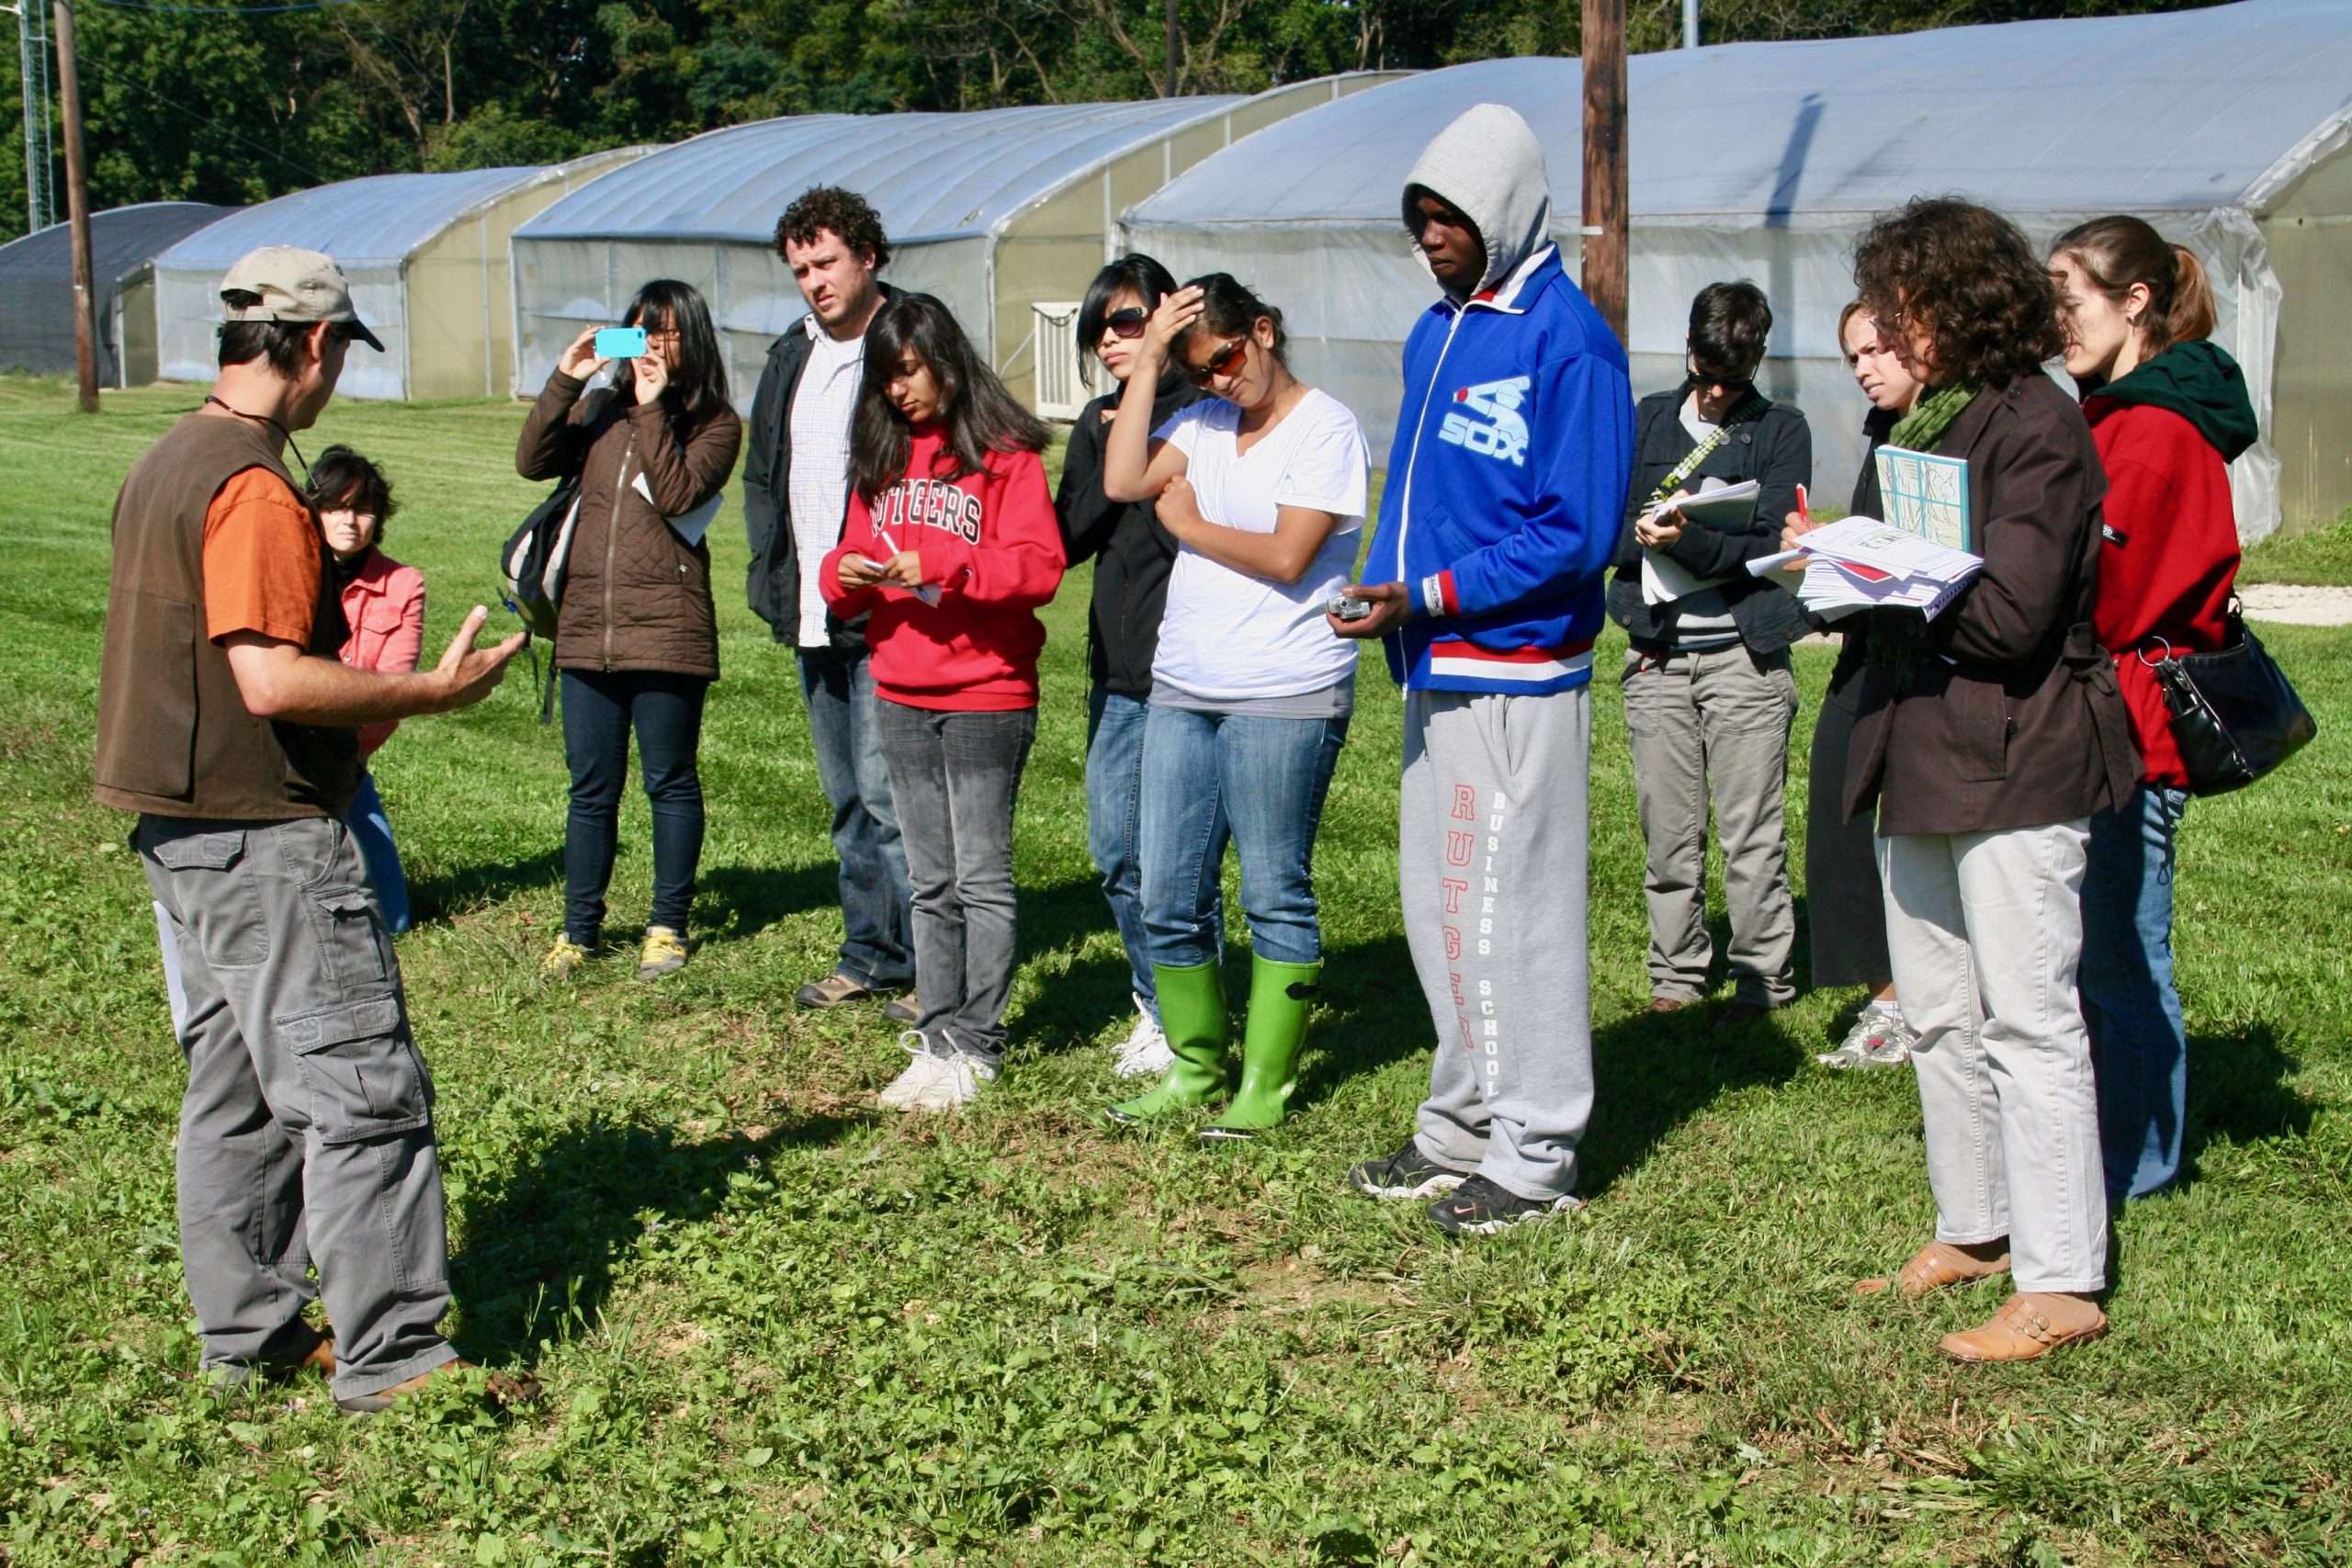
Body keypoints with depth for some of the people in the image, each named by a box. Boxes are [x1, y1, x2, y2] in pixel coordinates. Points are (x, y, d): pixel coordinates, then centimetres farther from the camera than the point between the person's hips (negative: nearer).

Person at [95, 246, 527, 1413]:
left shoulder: (166, 463, 13)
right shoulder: (255, 487, -18)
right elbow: (273, 679, -26)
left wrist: (353, 714, 21)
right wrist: (430, 690, -16)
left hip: (186, 829, 10)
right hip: (268, 836, -10)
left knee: (235, 1087, 16)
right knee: (362, 1092, -6)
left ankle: (248, 1333, 23)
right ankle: (391, 1355, -2)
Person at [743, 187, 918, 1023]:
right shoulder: (791, 357, 15)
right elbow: (761, 475, 24)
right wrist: (773, 575, 13)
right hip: (813, 618, 8)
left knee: (888, 795, -9)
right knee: (847, 799, 14)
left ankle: (927, 966, 1)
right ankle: (870, 957, 24)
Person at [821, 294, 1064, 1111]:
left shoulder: (1003, 455, -7)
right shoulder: (880, 461, 13)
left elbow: (1039, 566, -16)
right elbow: (849, 563, 15)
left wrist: (940, 567, -24)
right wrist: (845, 575, -8)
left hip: (986, 697, -6)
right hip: (902, 698, 6)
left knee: (982, 876, -1)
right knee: (931, 881, 11)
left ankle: (976, 1045, 4)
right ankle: (936, 1032, 16)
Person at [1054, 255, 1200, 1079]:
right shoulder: (1098, 422, 14)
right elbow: (1069, 538, 5)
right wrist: (1113, 459, -8)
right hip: (1116, 668, 7)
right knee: (1116, 853, 11)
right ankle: (1156, 1004, 26)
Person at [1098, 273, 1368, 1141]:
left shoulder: (1325, 428, -7)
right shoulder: (1201, 424, 12)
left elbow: (1286, 556, -15)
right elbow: (1123, 482, -4)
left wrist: (1188, 523, -1)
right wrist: (1146, 363, -3)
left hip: (1286, 696, -7)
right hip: (1182, 692, 7)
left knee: (1275, 895, 2)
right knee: (1170, 897, 9)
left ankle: (1265, 1085, 11)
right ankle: (1195, 1065, 24)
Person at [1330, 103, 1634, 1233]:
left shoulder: (1568, 341, -13)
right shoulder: (1437, 332, 14)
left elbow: (1578, 534, -17)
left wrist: (1433, 597, -20)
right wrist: (1384, 593, 7)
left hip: (1517, 679, -9)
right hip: (1436, 672, 9)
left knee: (1507, 911, -3)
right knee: (1438, 906, 15)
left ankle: (1535, 1156, 8)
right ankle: (1464, 1128, 28)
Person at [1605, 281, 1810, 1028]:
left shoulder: (1781, 429, 5)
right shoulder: (1646, 420, 13)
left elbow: (1774, 542, -7)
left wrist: (1686, 540, -21)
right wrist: (1647, 534, -16)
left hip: (1745, 654, -3)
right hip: (1657, 653, 3)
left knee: (1752, 835, -1)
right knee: (1668, 833, 6)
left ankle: (1763, 980, 9)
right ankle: (1676, 976, 17)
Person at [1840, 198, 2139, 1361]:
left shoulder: (2036, 427, -13)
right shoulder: (1921, 424, 14)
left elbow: (2008, 614, -19)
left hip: (2015, 764, -9)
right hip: (1921, 754, 9)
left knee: (2028, 1018, -7)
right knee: (1939, 1014, 14)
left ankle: (2062, 1284, -2)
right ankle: (1975, 1230, 27)